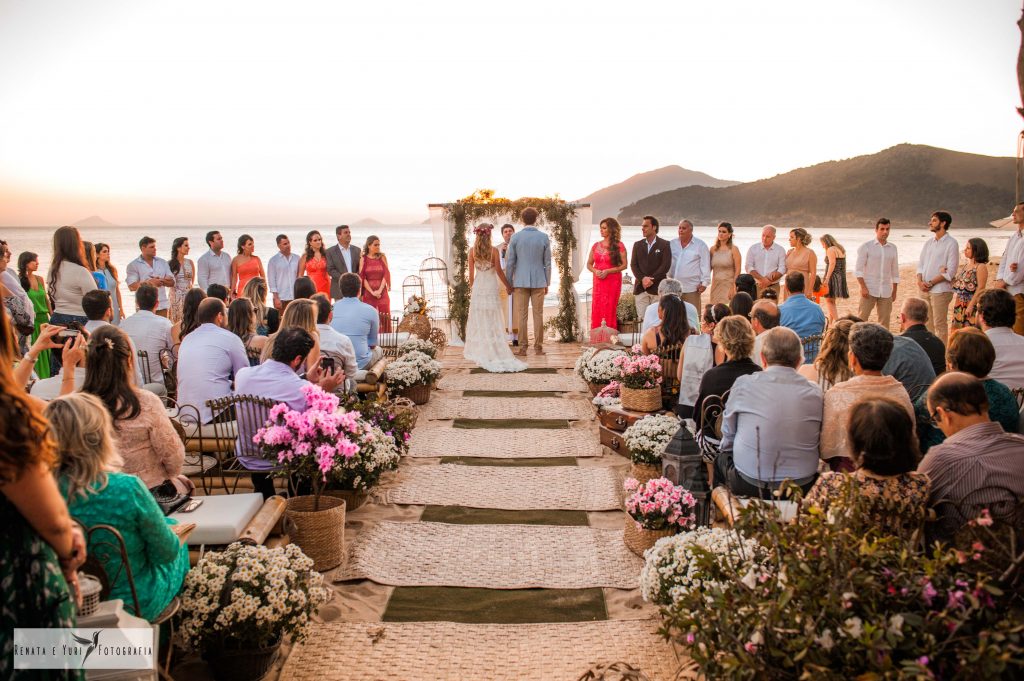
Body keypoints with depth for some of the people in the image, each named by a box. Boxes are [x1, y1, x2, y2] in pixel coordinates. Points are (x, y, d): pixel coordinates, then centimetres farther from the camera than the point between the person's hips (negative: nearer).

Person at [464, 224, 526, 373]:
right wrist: (508, 286, 6)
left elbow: (471, 274, 2)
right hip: (491, 288, -2)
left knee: (479, 321, 8)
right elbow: (499, 271, -7)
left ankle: (479, 353, 10)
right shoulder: (494, 250, -9)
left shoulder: (472, 251, -2)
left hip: (478, 288, 2)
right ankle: (497, 352, 4)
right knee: (493, 322, 4)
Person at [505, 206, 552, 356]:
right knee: (538, 314, 6)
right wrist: (547, 283, 10)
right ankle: (538, 347, 8)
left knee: (522, 315, 3)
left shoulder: (515, 237, -4)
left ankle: (523, 348, 4)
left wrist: (508, 282, 6)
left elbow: (510, 262, -2)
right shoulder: (544, 237, -2)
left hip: (520, 282, -1)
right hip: (539, 281, 1)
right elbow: (547, 263, 1)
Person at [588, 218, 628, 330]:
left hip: (613, 281, -4)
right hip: (598, 281, 4)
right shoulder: (596, 246, 11)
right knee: (596, 310, 0)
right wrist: (595, 271, -6)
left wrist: (607, 271, -14)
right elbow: (589, 264, 15)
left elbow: (624, 265, -6)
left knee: (609, 310, -5)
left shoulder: (619, 246, -1)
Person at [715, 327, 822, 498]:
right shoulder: (815, 392, -4)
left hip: (748, 485, -2)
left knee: (721, 458, 27)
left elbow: (728, 438, 2)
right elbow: (818, 441, 7)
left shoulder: (743, 383, -8)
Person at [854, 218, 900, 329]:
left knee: (884, 321, 4)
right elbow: (858, 269, -6)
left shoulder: (893, 248, 11)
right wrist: (863, 287, -15)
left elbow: (895, 272, 17)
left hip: (886, 292, 4)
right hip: (869, 290, -4)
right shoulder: (866, 246, -1)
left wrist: (894, 291, 14)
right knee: (861, 319, -7)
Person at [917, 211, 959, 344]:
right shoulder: (928, 243, 15)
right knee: (927, 324, 12)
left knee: (940, 324, -3)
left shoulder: (951, 243, -6)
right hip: (924, 290, 7)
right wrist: (920, 281, -5)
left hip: (940, 290, -7)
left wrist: (930, 283, -14)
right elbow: (921, 264, 14)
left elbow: (950, 271, -12)